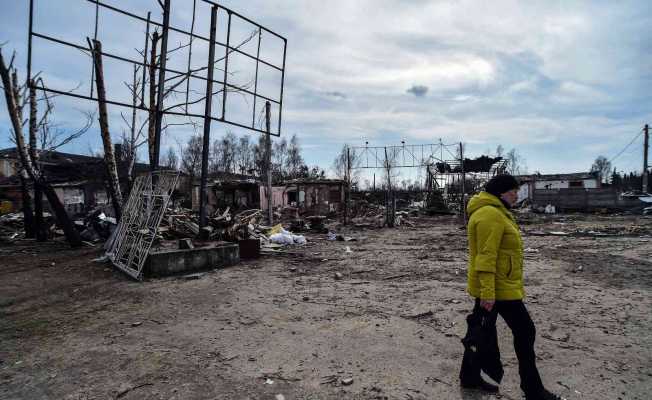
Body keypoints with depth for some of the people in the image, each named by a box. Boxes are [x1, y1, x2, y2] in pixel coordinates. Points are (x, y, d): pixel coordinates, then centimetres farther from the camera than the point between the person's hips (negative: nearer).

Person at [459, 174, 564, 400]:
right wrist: (487, 291, -28)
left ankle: (470, 376, 29)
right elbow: (486, 256, -26)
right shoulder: (491, 214, -20)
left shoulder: (494, 213, 15)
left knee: (482, 330, 16)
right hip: (498, 288, -10)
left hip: (491, 286, 10)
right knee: (525, 332, 2)